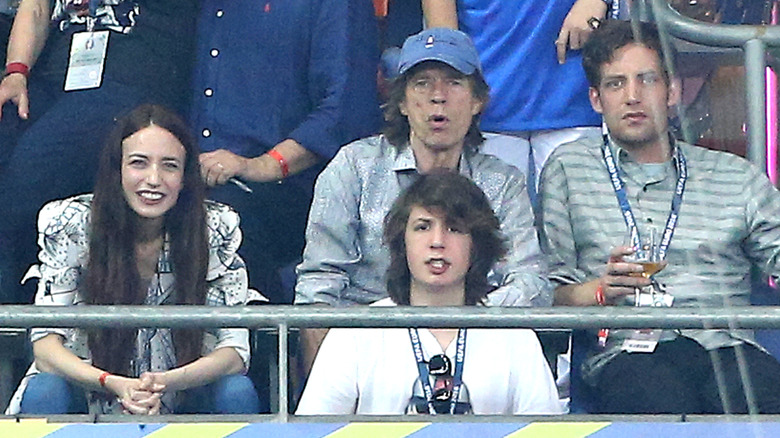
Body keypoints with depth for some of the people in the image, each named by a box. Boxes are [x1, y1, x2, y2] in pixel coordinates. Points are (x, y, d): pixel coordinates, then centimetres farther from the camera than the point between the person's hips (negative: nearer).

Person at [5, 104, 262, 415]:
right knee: (43, 394, -31)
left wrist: (166, 382, -35)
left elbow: (234, 349, -14)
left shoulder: (216, 229, -12)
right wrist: (115, 384, -37)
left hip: (180, 395, 1)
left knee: (237, 394, -28)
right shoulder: (71, 224, -14)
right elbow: (45, 344, -17)